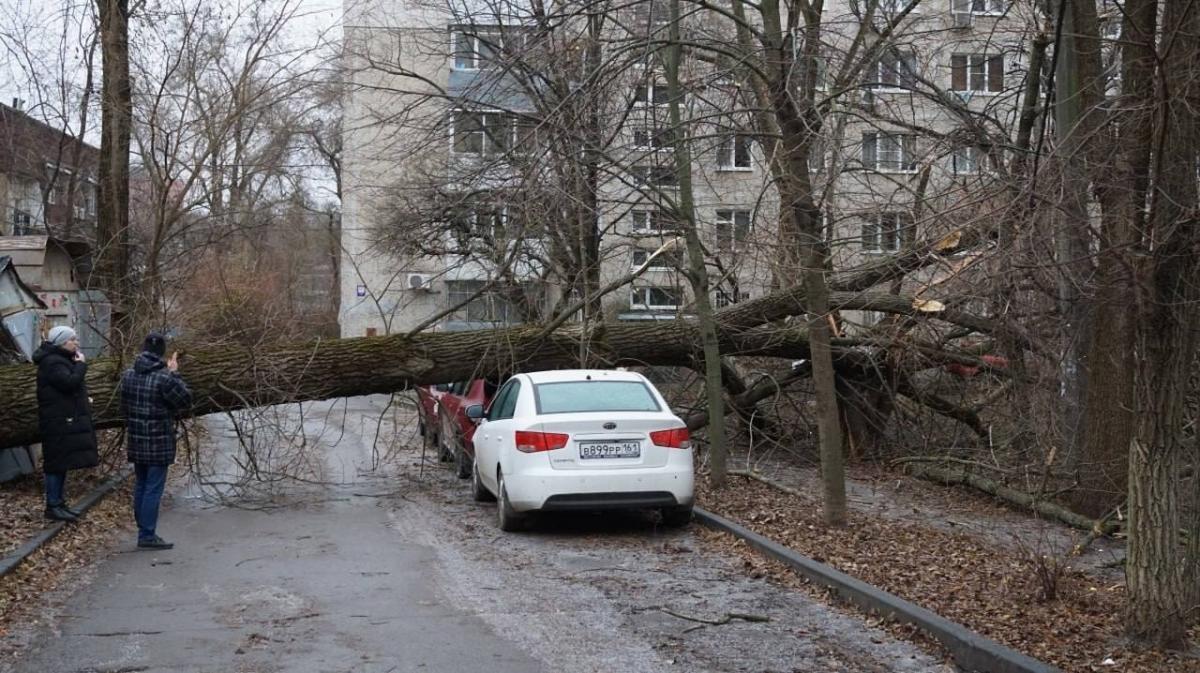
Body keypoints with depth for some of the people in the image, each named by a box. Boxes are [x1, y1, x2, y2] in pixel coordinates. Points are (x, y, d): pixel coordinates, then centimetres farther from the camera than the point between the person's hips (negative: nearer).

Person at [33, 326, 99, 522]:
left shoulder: (61, 360, 18)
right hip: (59, 423, -11)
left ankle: (59, 503, 20)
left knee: (62, 462, 14)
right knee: (57, 463, -6)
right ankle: (52, 506, -1)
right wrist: (80, 364, -16)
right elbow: (70, 382, -27)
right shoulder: (52, 363, -16)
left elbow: (73, 386, 19)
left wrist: (77, 364, 6)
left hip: (67, 422, 11)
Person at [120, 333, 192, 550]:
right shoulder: (164, 378, -19)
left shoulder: (128, 375, 3)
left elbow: (124, 406, 13)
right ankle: (147, 535, 0)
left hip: (136, 441, 7)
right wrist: (174, 374, -4)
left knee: (140, 485, 17)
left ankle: (143, 530, 25)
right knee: (153, 488, -2)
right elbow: (185, 399, -11)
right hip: (158, 443, -7)